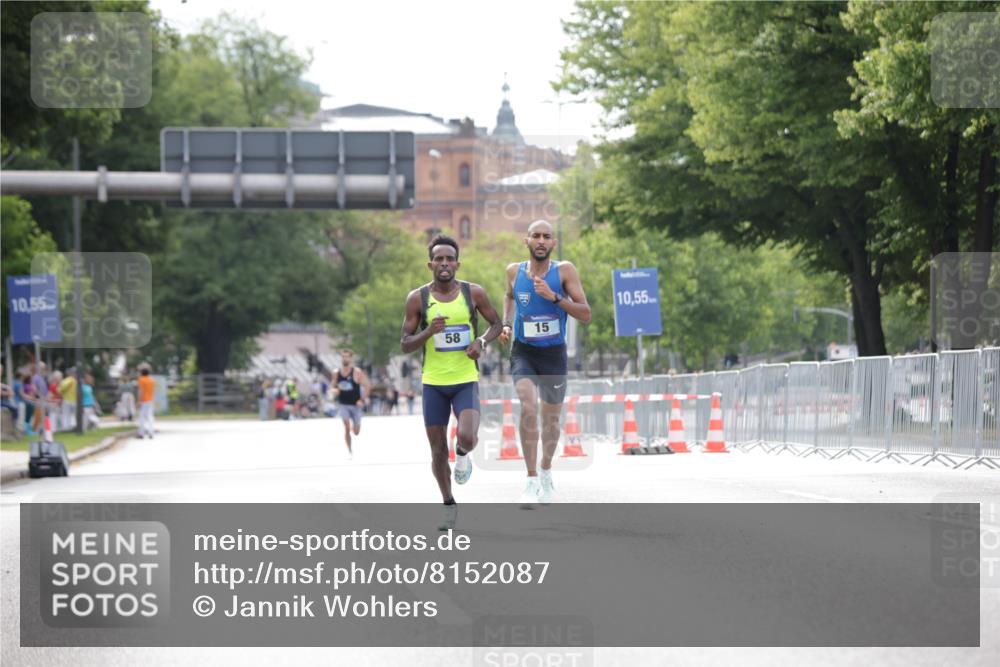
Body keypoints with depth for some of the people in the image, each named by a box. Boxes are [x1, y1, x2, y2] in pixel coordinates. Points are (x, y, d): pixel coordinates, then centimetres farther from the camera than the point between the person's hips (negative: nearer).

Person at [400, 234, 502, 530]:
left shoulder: (474, 293, -3)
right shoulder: (417, 298, -4)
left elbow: (496, 323, 11)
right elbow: (405, 345, -2)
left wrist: (482, 341, -9)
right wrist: (429, 331, -21)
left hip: (466, 381, -1)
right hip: (433, 383, 1)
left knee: (467, 438, -24)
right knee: (438, 450, 5)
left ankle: (463, 455, 14)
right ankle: (449, 505, 27)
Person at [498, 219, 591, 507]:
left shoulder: (564, 270, -11)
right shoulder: (514, 271, -3)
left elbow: (586, 315, -14)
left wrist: (554, 297, -25)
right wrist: (506, 324, 5)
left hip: (554, 354, 0)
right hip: (523, 353, 0)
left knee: (551, 420, 13)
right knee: (528, 408, -24)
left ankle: (546, 472, 40)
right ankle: (532, 481, -21)